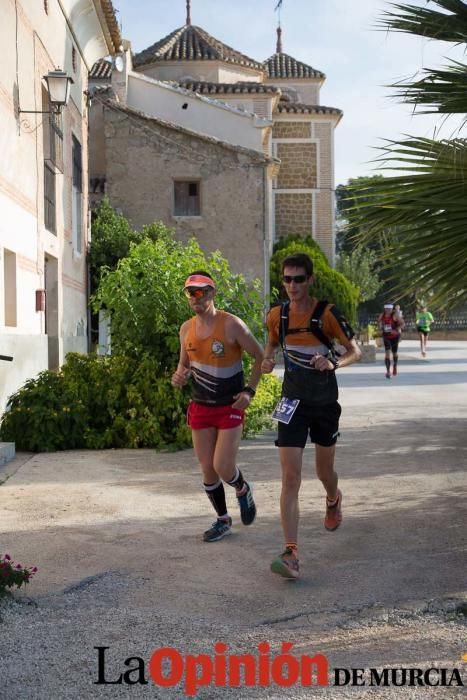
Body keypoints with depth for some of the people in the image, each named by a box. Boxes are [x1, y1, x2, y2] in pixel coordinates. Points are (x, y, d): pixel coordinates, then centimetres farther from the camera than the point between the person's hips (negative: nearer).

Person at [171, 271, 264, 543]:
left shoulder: (231, 324, -14)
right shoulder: (186, 329, 2)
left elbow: (261, 357, -5)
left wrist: (250, 391, -11)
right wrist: (179, 377, -6)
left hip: (230, 407, -5)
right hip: (200, 408, 5)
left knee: (223, 468, -10)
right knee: (207, 469, 5)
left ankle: (244, 490, 25)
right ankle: (223, 520, 25)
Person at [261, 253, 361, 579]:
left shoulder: (327, 313, -12)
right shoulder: (277, 315, -2)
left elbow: (355, 351, -8)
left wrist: (334, 363, -29)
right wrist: (267, 359, -5)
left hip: (325, 403, -1)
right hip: (294, 403, 1)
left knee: (324, 471, 17)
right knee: (290, 477, -11)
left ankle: (333, 500, 55)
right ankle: (291, 553, -14)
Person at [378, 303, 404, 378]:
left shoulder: (395, 315, -14)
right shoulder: (382, 316, -1)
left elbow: (402, 323, -15)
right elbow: (379, 321, 21)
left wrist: (396, 330, -26)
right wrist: (381, 328, 8)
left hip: (395, 336, -2)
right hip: (386, 336, 2)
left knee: (394, 352, 13)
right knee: (387, 352, -12)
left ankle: (395, 366, 43)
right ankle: (388, 371, -15)